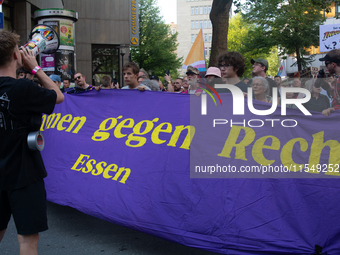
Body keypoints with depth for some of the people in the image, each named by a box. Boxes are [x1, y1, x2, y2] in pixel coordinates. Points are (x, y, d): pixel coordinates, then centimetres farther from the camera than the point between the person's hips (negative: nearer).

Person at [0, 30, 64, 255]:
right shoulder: (23, 88, -20)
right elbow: (59, 96, -5)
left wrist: (22, 67, 8)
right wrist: (35, 68, 0)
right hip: (23, 173, -7)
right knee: (28, 236, 0)